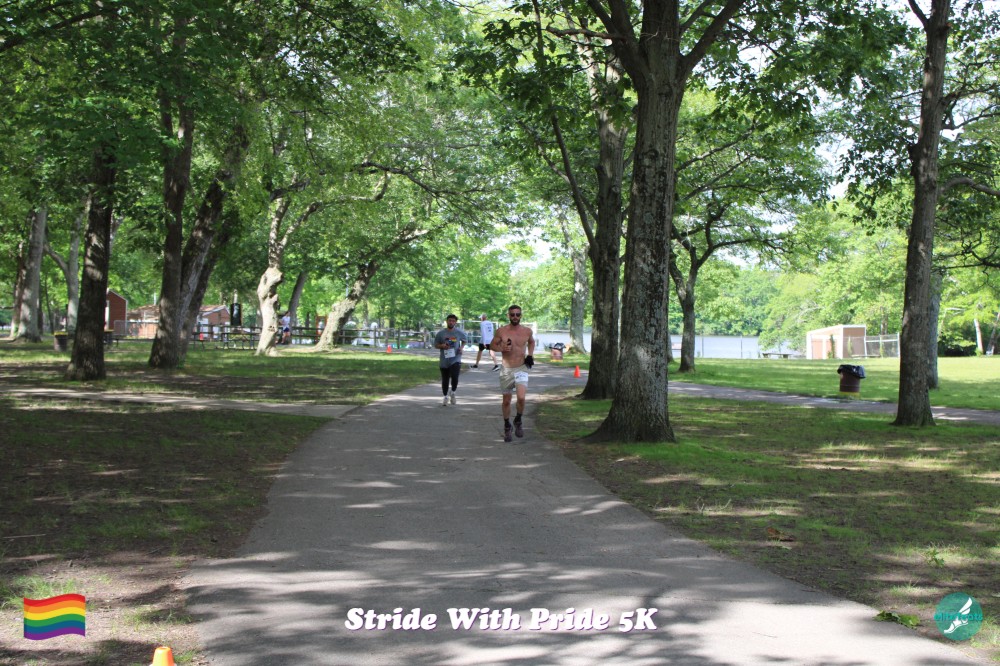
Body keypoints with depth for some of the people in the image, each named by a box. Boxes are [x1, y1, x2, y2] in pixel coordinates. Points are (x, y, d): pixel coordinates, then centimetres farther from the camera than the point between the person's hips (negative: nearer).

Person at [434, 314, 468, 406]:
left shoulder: (459, 332, 0)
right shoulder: (441, 333, 0)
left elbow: (465, 339, 19)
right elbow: (436, 344, 8)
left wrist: (461, 347, 2)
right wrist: (442, 346, -13)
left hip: (455, 359, -1)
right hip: (444, 361, 2)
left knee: (455, 377, -18)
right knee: (445, 380, 9)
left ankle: (452, 392, 9)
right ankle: (446, 397, 28)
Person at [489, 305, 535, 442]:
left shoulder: (527, 331, -1)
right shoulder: (501, 331, -6)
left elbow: (531, 342, 20)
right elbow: (492, 345, 6)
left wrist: (530, 354, 4)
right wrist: (501, 348, -14)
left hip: (521, 369, 0)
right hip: (506, 370, 0)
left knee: (521, 398, -19)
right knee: (506, 401, 9)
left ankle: (518, 421, 8)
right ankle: (507, 426, 29)